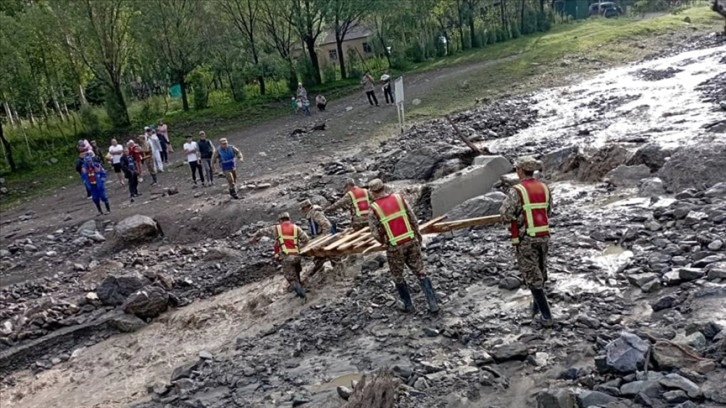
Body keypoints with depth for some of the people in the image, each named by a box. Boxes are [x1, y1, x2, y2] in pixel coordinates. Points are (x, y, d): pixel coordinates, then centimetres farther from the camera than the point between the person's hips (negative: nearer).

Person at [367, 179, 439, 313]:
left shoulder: (373, 210, -9)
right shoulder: (399, 198, -2)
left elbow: (376, 234, -9)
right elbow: (414, 219, 0)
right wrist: (417, 234, 16)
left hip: (395, 247, -2)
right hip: (412, 242, 3)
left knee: (398, 277, 20)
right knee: (421, 273, 12)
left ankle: (408, 305, 26)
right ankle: (433, 304, 8)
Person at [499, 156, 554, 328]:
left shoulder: (517, 191, -16)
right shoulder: (544, 188, 4)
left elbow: (505, 214, -20)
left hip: (525, 239, -6)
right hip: (543, 236, 6)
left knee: (532, 277, 3)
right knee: (539, 272, 23)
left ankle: (546, 316, 3)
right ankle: (536, 305, 40)